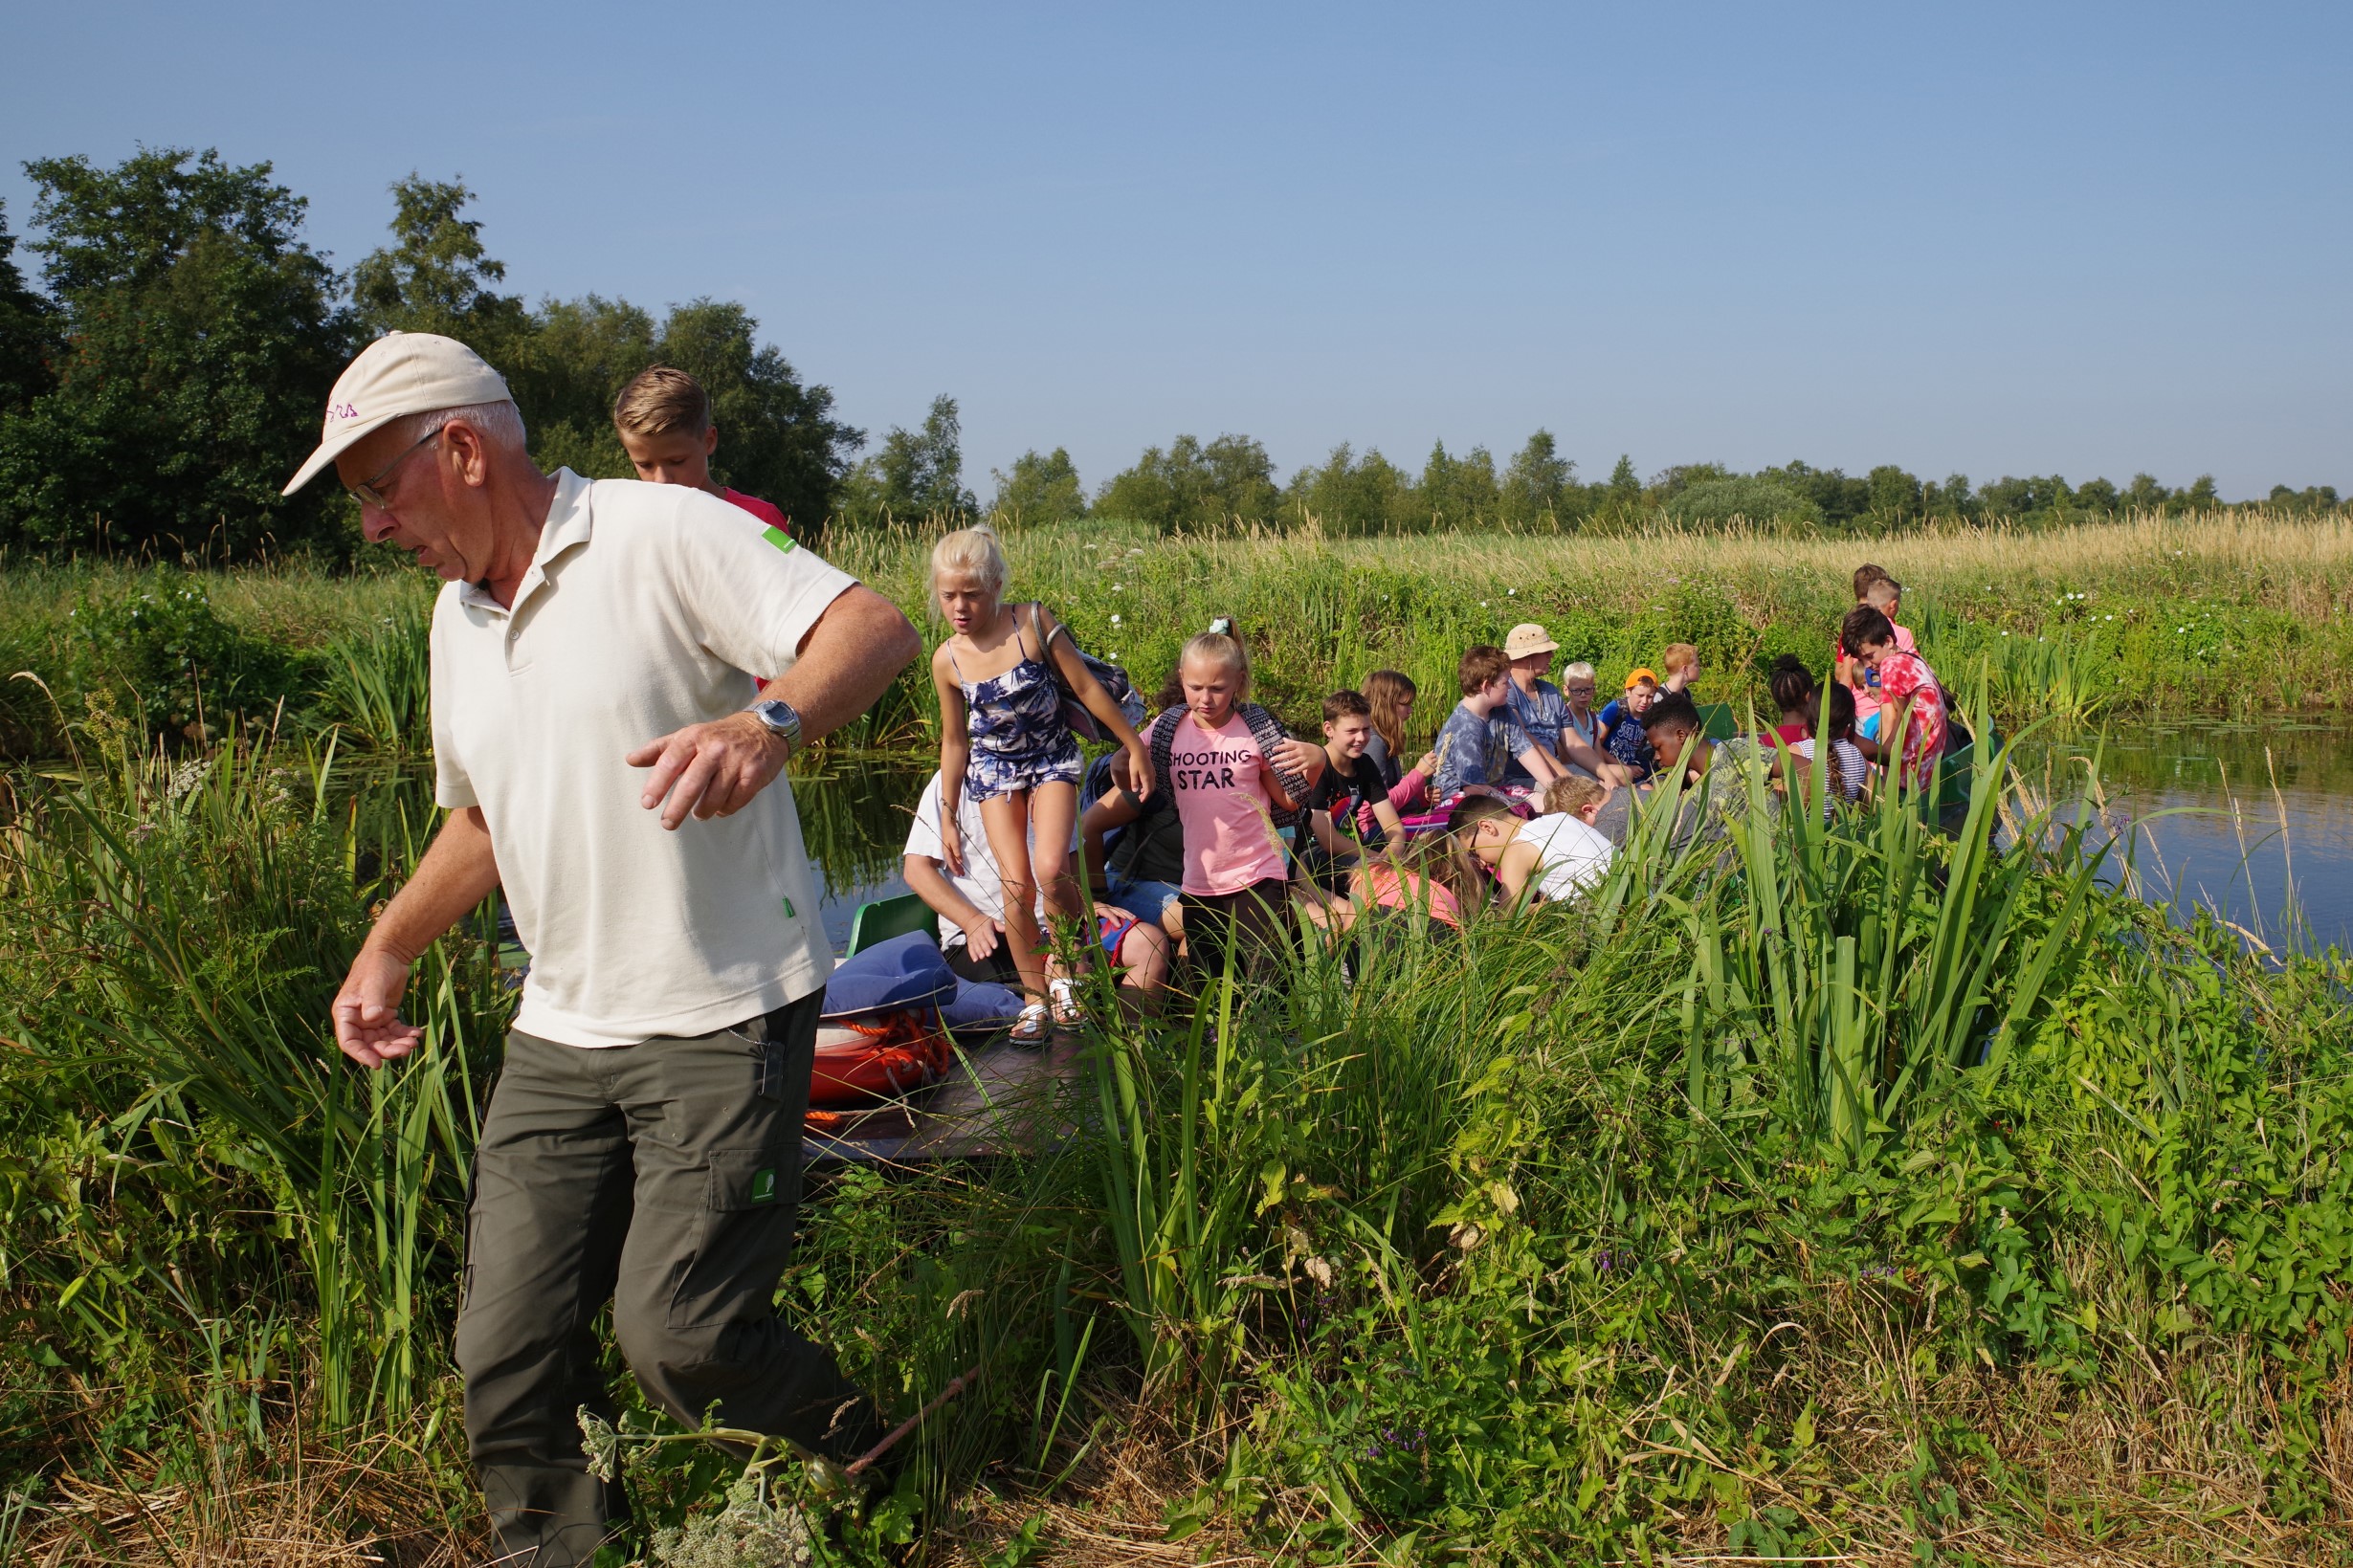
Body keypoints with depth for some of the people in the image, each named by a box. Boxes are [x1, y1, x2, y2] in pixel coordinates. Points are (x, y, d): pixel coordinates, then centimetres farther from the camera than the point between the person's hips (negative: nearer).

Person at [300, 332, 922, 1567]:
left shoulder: (660, 533, -11)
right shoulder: (458, 618, 14)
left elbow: (874, 628, -21)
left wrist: (767, 723, -40)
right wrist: (388, 950, 22)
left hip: (723, 1017, -7)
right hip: (559, 1033, 7)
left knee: (677, 1333, -7)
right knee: (507, 1350, 6)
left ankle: (863, 1469, 21)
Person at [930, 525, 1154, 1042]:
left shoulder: (1033, 624, -19)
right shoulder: (947, 661, -10)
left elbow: (1087, 688, -10)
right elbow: (954, 741, 2)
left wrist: (1134, 745, -4)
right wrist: (947, 818, 7)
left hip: (1053, 758, -2)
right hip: (995, 768, 2)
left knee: (1051, 870, -22)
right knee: (1017, 885, -9)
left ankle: (1067, 970, 4)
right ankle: (1034, 999, 9)